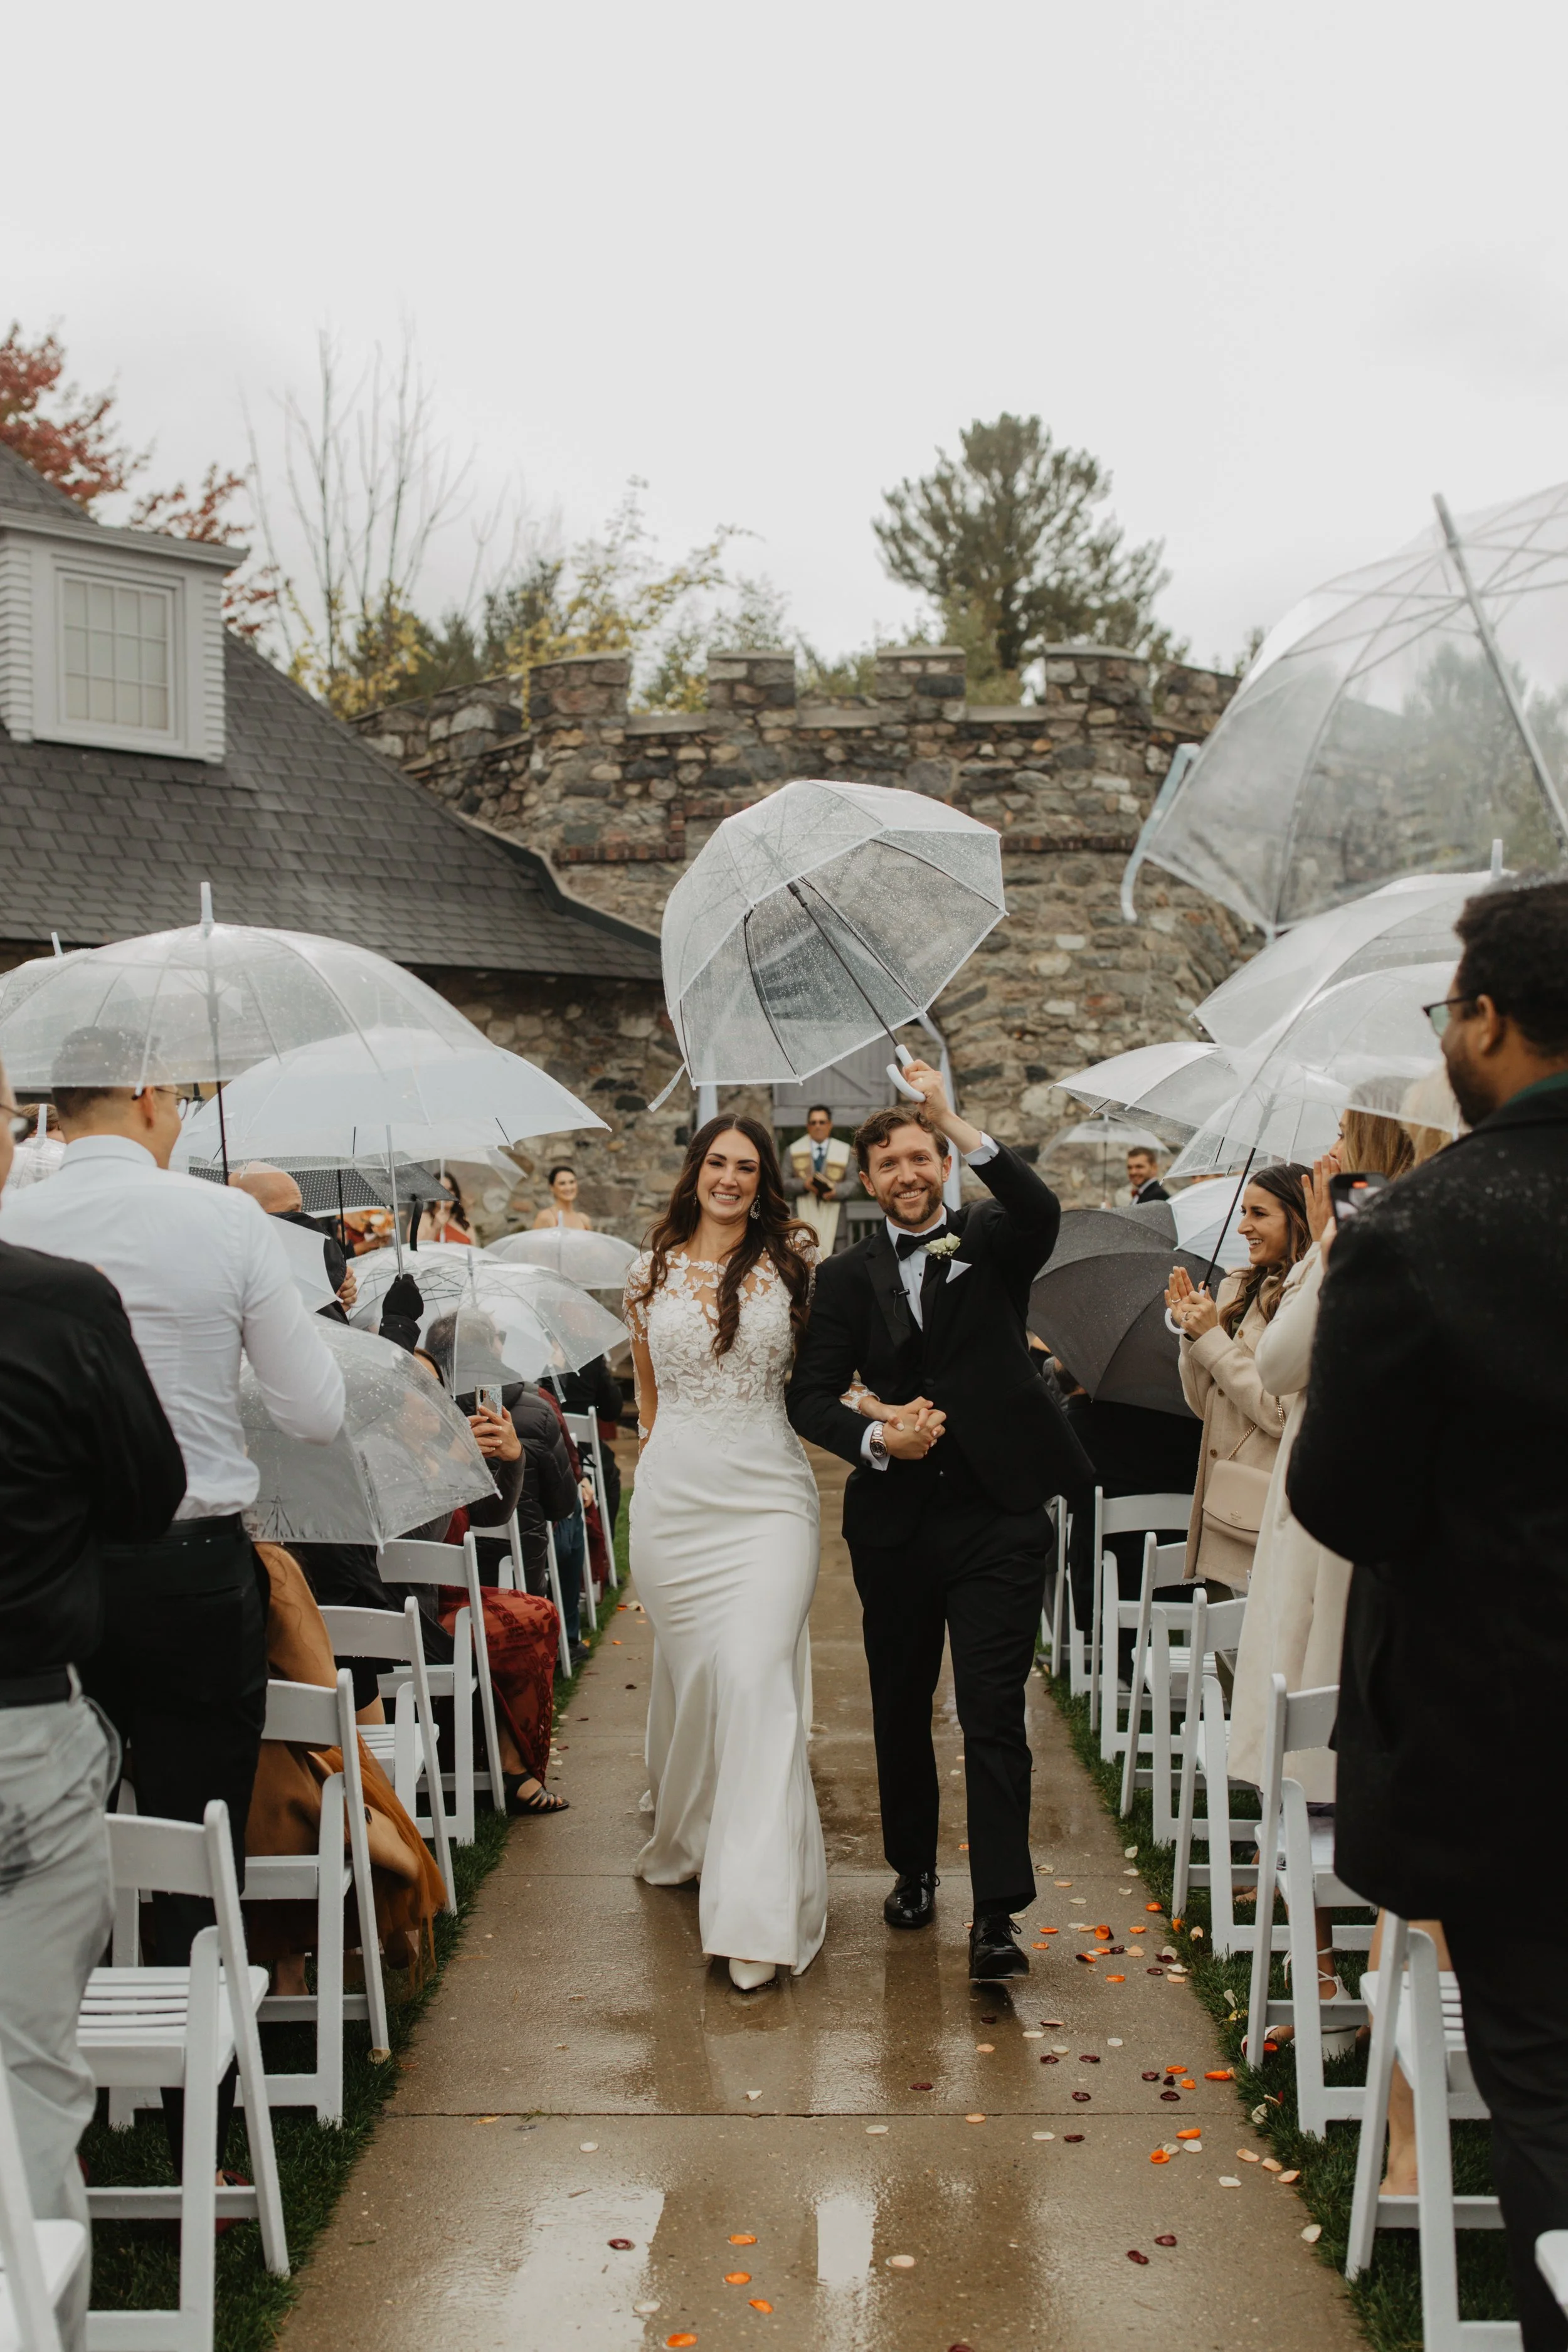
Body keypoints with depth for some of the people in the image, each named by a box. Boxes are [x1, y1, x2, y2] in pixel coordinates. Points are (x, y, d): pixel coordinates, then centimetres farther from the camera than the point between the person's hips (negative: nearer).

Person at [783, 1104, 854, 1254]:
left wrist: (837, 1190, -14)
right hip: (804, 1216, 0)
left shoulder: (844, 1151, 12)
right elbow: (783, 1183, 7)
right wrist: (803, 1184, -12)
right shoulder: (795, 1150, 12)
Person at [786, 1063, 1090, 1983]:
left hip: (998, 1516, -3)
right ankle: (914, 1868, 34)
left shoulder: (993, 1246, 4)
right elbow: (811, 1395, 2)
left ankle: (997, 1913, -3)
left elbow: (1040, 1209, -19)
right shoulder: (847, 1277, 8)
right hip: (895, 1520, 3)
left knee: (994, 1713, -6)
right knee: (901, 1707, 15)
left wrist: (953, 1118, -25)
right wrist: (876, 1437, -16)